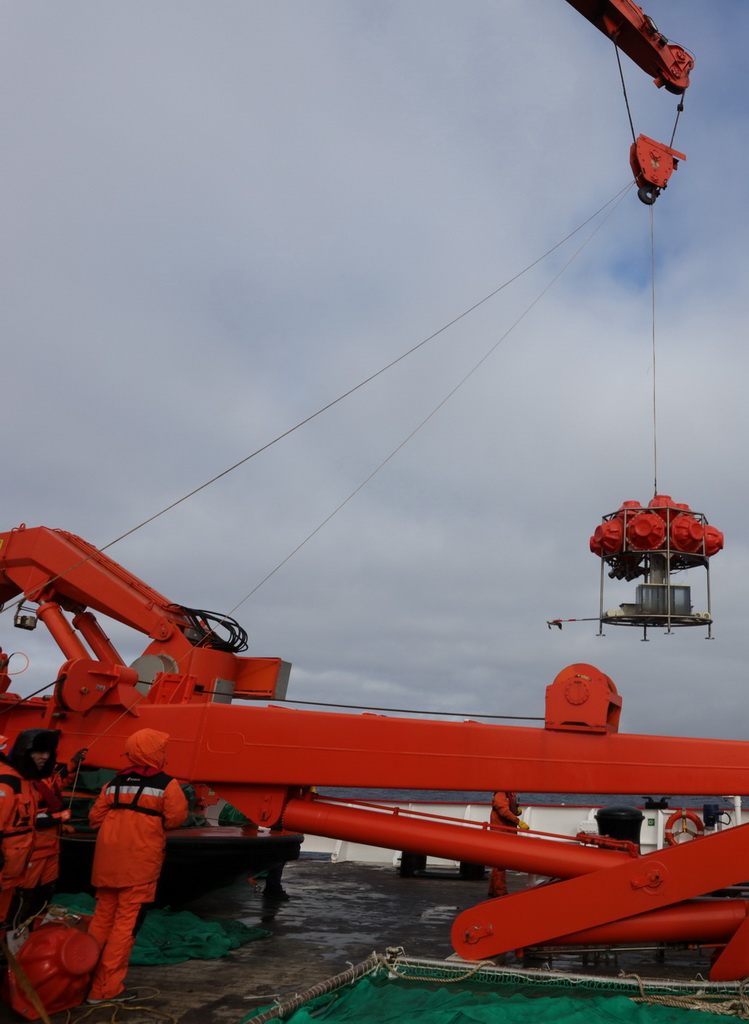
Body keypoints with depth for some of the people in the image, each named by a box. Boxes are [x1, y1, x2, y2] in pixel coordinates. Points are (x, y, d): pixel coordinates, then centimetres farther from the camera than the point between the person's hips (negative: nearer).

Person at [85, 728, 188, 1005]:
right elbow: (175, 818, -11)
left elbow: (96, 817, 9)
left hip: (108, 860, 6)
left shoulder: (114, 783, 9)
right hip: (139, 862, -6)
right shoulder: (166, 784, -8)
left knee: (102, 919, 16)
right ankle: (106, 988, 3)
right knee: (126, 923, 1)